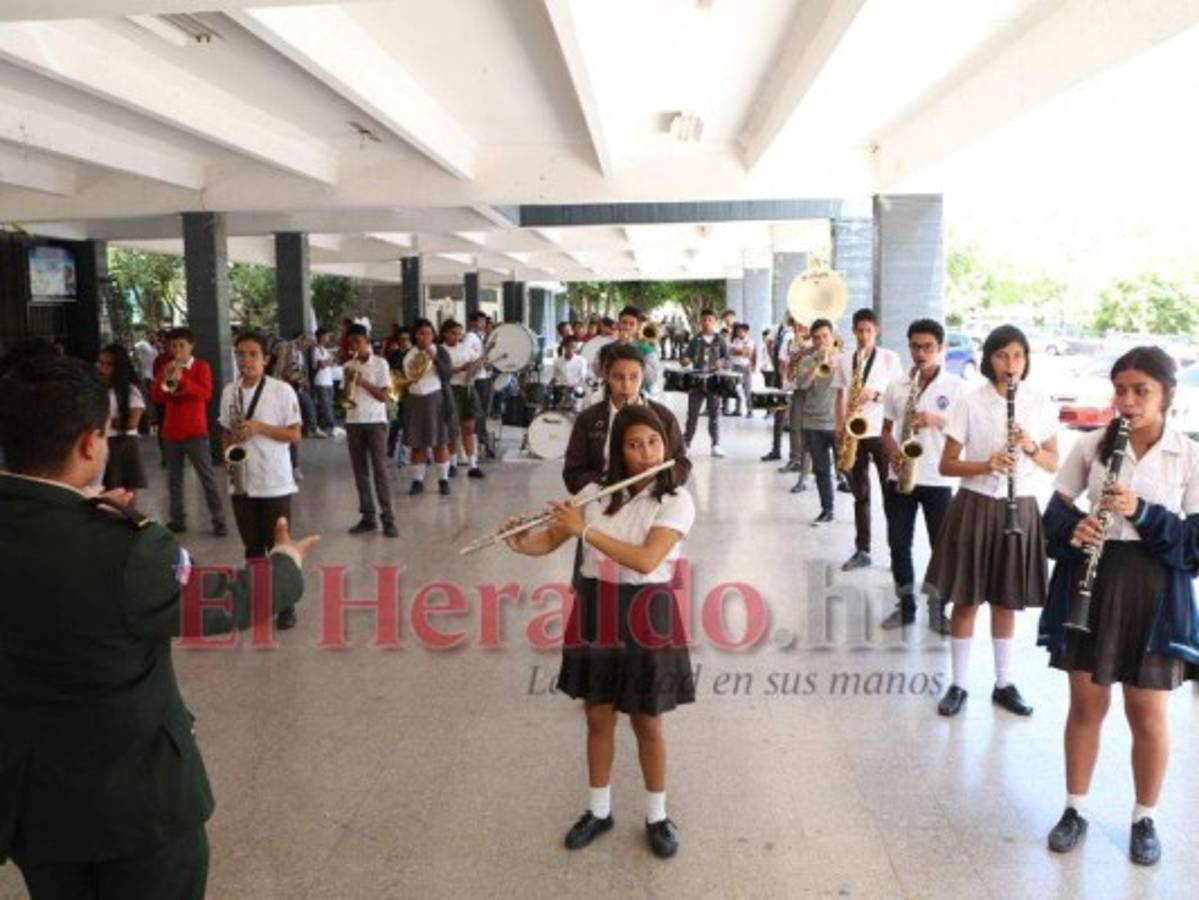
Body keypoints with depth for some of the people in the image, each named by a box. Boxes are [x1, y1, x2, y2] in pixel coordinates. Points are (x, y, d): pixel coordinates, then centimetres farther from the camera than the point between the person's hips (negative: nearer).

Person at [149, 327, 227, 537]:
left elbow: (206, 393, -14)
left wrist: (181, 379, -23)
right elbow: (155, 397, 4)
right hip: (170, 432, 5)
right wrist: (164, 380, -13)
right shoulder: (165, 368, 11)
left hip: (195, 431, -5)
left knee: (207, 477, -4)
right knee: (174, 479, 8)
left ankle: (219, 521, -3)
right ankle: (177, 520, 16)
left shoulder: (201, 366, -1)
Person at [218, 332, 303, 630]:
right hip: (241, 482, 4)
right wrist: (228, 452, -4)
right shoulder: (229, 392, 6)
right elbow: (226, 431, 15)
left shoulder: (282, 390, -8)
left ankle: (286, 605, 14)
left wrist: (259, 428, -19)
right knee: (252, 546, 14)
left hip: (275, 482, -4)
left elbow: (295, 434, -7)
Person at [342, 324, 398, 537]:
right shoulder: (349, 366, 10)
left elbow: (384, 395, -6)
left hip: (375, 421, -5)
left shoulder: (380, 363, -2)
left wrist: (363, 382, -15)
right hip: (353, 422, 5)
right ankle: (368, 517, 13)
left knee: (380, 469, -7)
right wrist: (349, 381, -8)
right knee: (360, 471, 6)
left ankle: (388, 518, -5)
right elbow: (345, 396, 9)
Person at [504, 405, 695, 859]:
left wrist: (585, 531, -23)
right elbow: (550, 541, 4)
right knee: (598, 717, 14)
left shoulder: (676, 500, -11)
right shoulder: (595, 492, 1)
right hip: (594, 611, 3)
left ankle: (657, 817, 30)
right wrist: (523, 543, -18)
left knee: (647, 723, 8)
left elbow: (646, 560, -24)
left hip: (645, 616, -3)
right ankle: (598, 810, 34)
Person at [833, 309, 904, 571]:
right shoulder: (844, 360, 8)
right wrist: (839, 424, 1)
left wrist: (875, 395, -19)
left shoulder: (890, 357, -1)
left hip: (882, 432, -3)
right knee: (860, 494, 8)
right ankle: (862, 550, 14)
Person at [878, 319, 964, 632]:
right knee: (898, 544, 7)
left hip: (938, 479, -2)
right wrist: (893, 453, -9)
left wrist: (937, 420, -19)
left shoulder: (955, 385, -1)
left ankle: (938, 609, 18)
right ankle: (906, 605, 21)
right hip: (899, 477, 2)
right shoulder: (896, 386, 6)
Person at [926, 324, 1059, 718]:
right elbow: (947, 465, -5)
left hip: (1019, 509, 2)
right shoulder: (969, 402, -6)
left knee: (1006, 600, 13)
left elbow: (1053, 464, 7)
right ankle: (957, 684, 17)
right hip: (975, 506, -2)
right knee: (966, 600, 4)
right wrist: (987, 465, -22)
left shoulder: (1041, 404, 2)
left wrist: (1031, 447, -13)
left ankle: (1004, 684, 27)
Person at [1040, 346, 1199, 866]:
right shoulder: (1091, 445, 0)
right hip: (1089, 586, 1)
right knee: (1086, 705, 11)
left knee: (1149, 715, 9)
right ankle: (1076, 809, 27)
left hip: (1155, 595, -1)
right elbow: (1054, 515, 3)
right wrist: (1073, 530, -18)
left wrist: (1142, 512, -22)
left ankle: (1145, 819, 30)